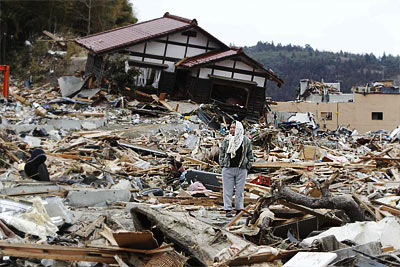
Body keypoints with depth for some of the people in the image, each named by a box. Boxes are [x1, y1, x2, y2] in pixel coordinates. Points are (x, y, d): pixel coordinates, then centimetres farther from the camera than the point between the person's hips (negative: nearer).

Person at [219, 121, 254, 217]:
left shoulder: (246, 141, 4)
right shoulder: (226, 140, 4)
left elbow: (250, 155, 10)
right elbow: (221, 152, 10)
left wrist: (248, 166, 3)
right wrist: (222, 165, 2)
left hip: (241, 170, 0)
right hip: (228, 169, 0)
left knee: (240, 190, 6)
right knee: (228, 190, 1)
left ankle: (239, 209, 15)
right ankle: (228, 210, 5)